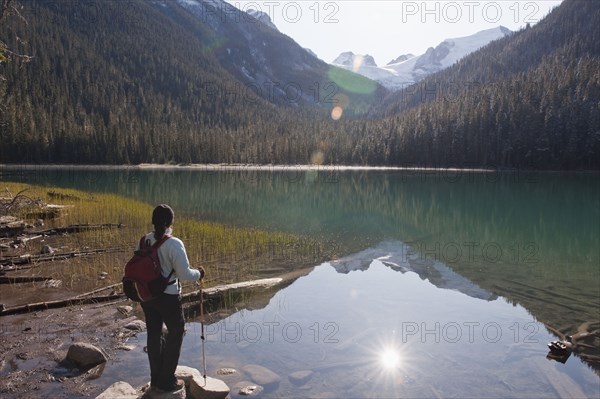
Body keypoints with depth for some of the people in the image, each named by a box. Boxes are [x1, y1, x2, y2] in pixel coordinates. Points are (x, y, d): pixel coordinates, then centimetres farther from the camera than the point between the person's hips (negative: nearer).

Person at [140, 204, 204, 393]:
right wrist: (198, 274, 0)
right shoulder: (174, 244, -21)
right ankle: (166, 381, 22)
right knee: (176, 333, 14)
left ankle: (156, 378, 35)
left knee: (154, 334, 20)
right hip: (167, 296, -6)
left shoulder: (144, 241, -4)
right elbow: (184, 274, -20)